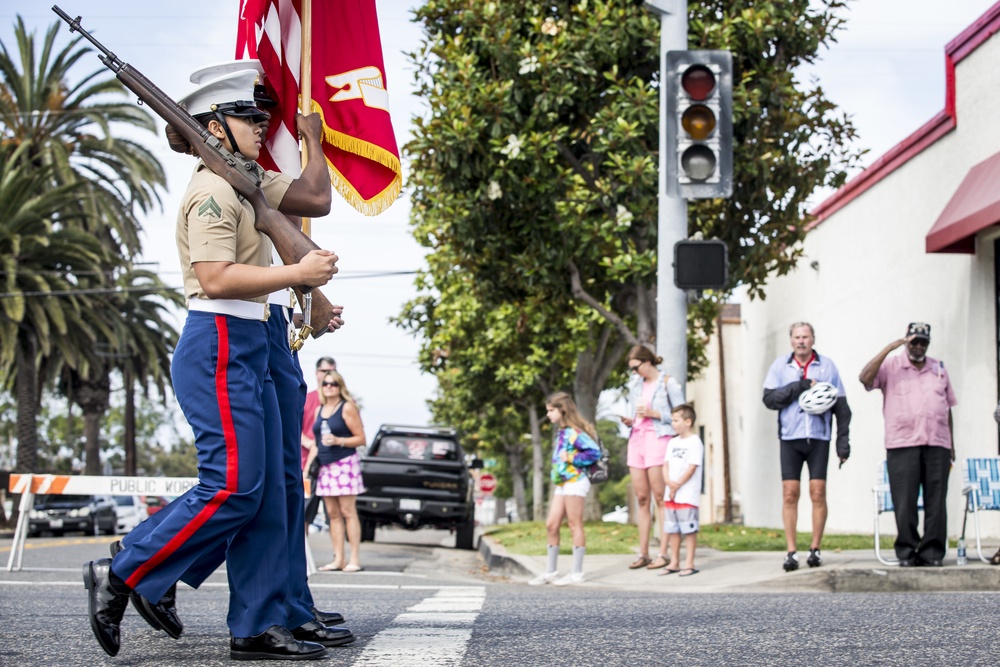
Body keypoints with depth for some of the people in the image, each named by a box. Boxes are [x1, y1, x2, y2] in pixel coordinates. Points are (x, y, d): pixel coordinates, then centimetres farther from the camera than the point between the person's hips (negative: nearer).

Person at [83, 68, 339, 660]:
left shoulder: (246, 185, 21)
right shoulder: (212, 190, -11)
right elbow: (217, 277, -21)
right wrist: (297, 273, -18)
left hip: (248, 351, 11)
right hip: (219, 348, -11)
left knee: (268, 492, 6)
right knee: (233, 486, -15)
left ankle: (260, 625, 7)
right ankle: (119, 578, -6)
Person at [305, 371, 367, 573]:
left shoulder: (347, 408, -2)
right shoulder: (319, 410, 17)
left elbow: (361, 439, -6)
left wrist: (338, 441, -18)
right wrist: (307, 468, 13)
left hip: (345, 463, -6)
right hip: (324, 466, 6)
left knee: (347, 511, -8)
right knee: (332, 513, 3)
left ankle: (355, 558, -7)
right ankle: (338, 559, 5)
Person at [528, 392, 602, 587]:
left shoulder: (574, 432, -14)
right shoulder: (561, 432, 14)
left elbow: (594, 452, -21)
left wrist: (571, 458, -18)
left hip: (575, 481, -9)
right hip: (561, 483, 9)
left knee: (575, 525, -3)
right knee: (551, 525, 9)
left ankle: (577, 573, 3)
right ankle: (551, 571, 16)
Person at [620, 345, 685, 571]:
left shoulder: (668, 383, -2)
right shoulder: (635, 384, 17)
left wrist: (654, 414, -12)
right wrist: (630, 421, 4)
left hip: (658, 439, -6)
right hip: (637, 439, 6)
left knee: (660, 498, -8)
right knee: (641, 499, 5)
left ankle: (663, 553, -7)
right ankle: (643, 553, 8)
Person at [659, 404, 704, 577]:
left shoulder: (695, 442, -8)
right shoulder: (673, 442, 16)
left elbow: (692, 467, -14)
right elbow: (666, 464, 11)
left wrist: (677, 485, -14)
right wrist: (669, 482, -7)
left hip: (687, 495, -8)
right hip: (670, 494, 8)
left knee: (689, 529, -5)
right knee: (672, 529, 11)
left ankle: (689, 564, -2)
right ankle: (674, 563, 18)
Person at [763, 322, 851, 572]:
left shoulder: (827, 366, 7)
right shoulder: (780, 366, 8)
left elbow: (841, 406, 8)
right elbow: (769, 398, -1)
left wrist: (843, 441, 1)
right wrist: (798, 387, -13)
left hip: (818, 438, 0)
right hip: (790, 438, 0)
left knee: (818, 493, -3)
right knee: (789, 494, -4)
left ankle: (815, 549, 6)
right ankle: (791, 551, -1)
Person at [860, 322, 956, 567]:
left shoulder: (939, 369, 19)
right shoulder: (891, 366, 8)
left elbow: (948, 409, 20)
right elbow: (865, 378, -12)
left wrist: (951, 446, 15)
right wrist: (889, 348, -13)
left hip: (937, 445, 3)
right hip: (902, 445, -3)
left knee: (936, 500, -1)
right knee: (904, 501, -5)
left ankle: (932, 552, 2)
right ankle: (906, 552, 1)